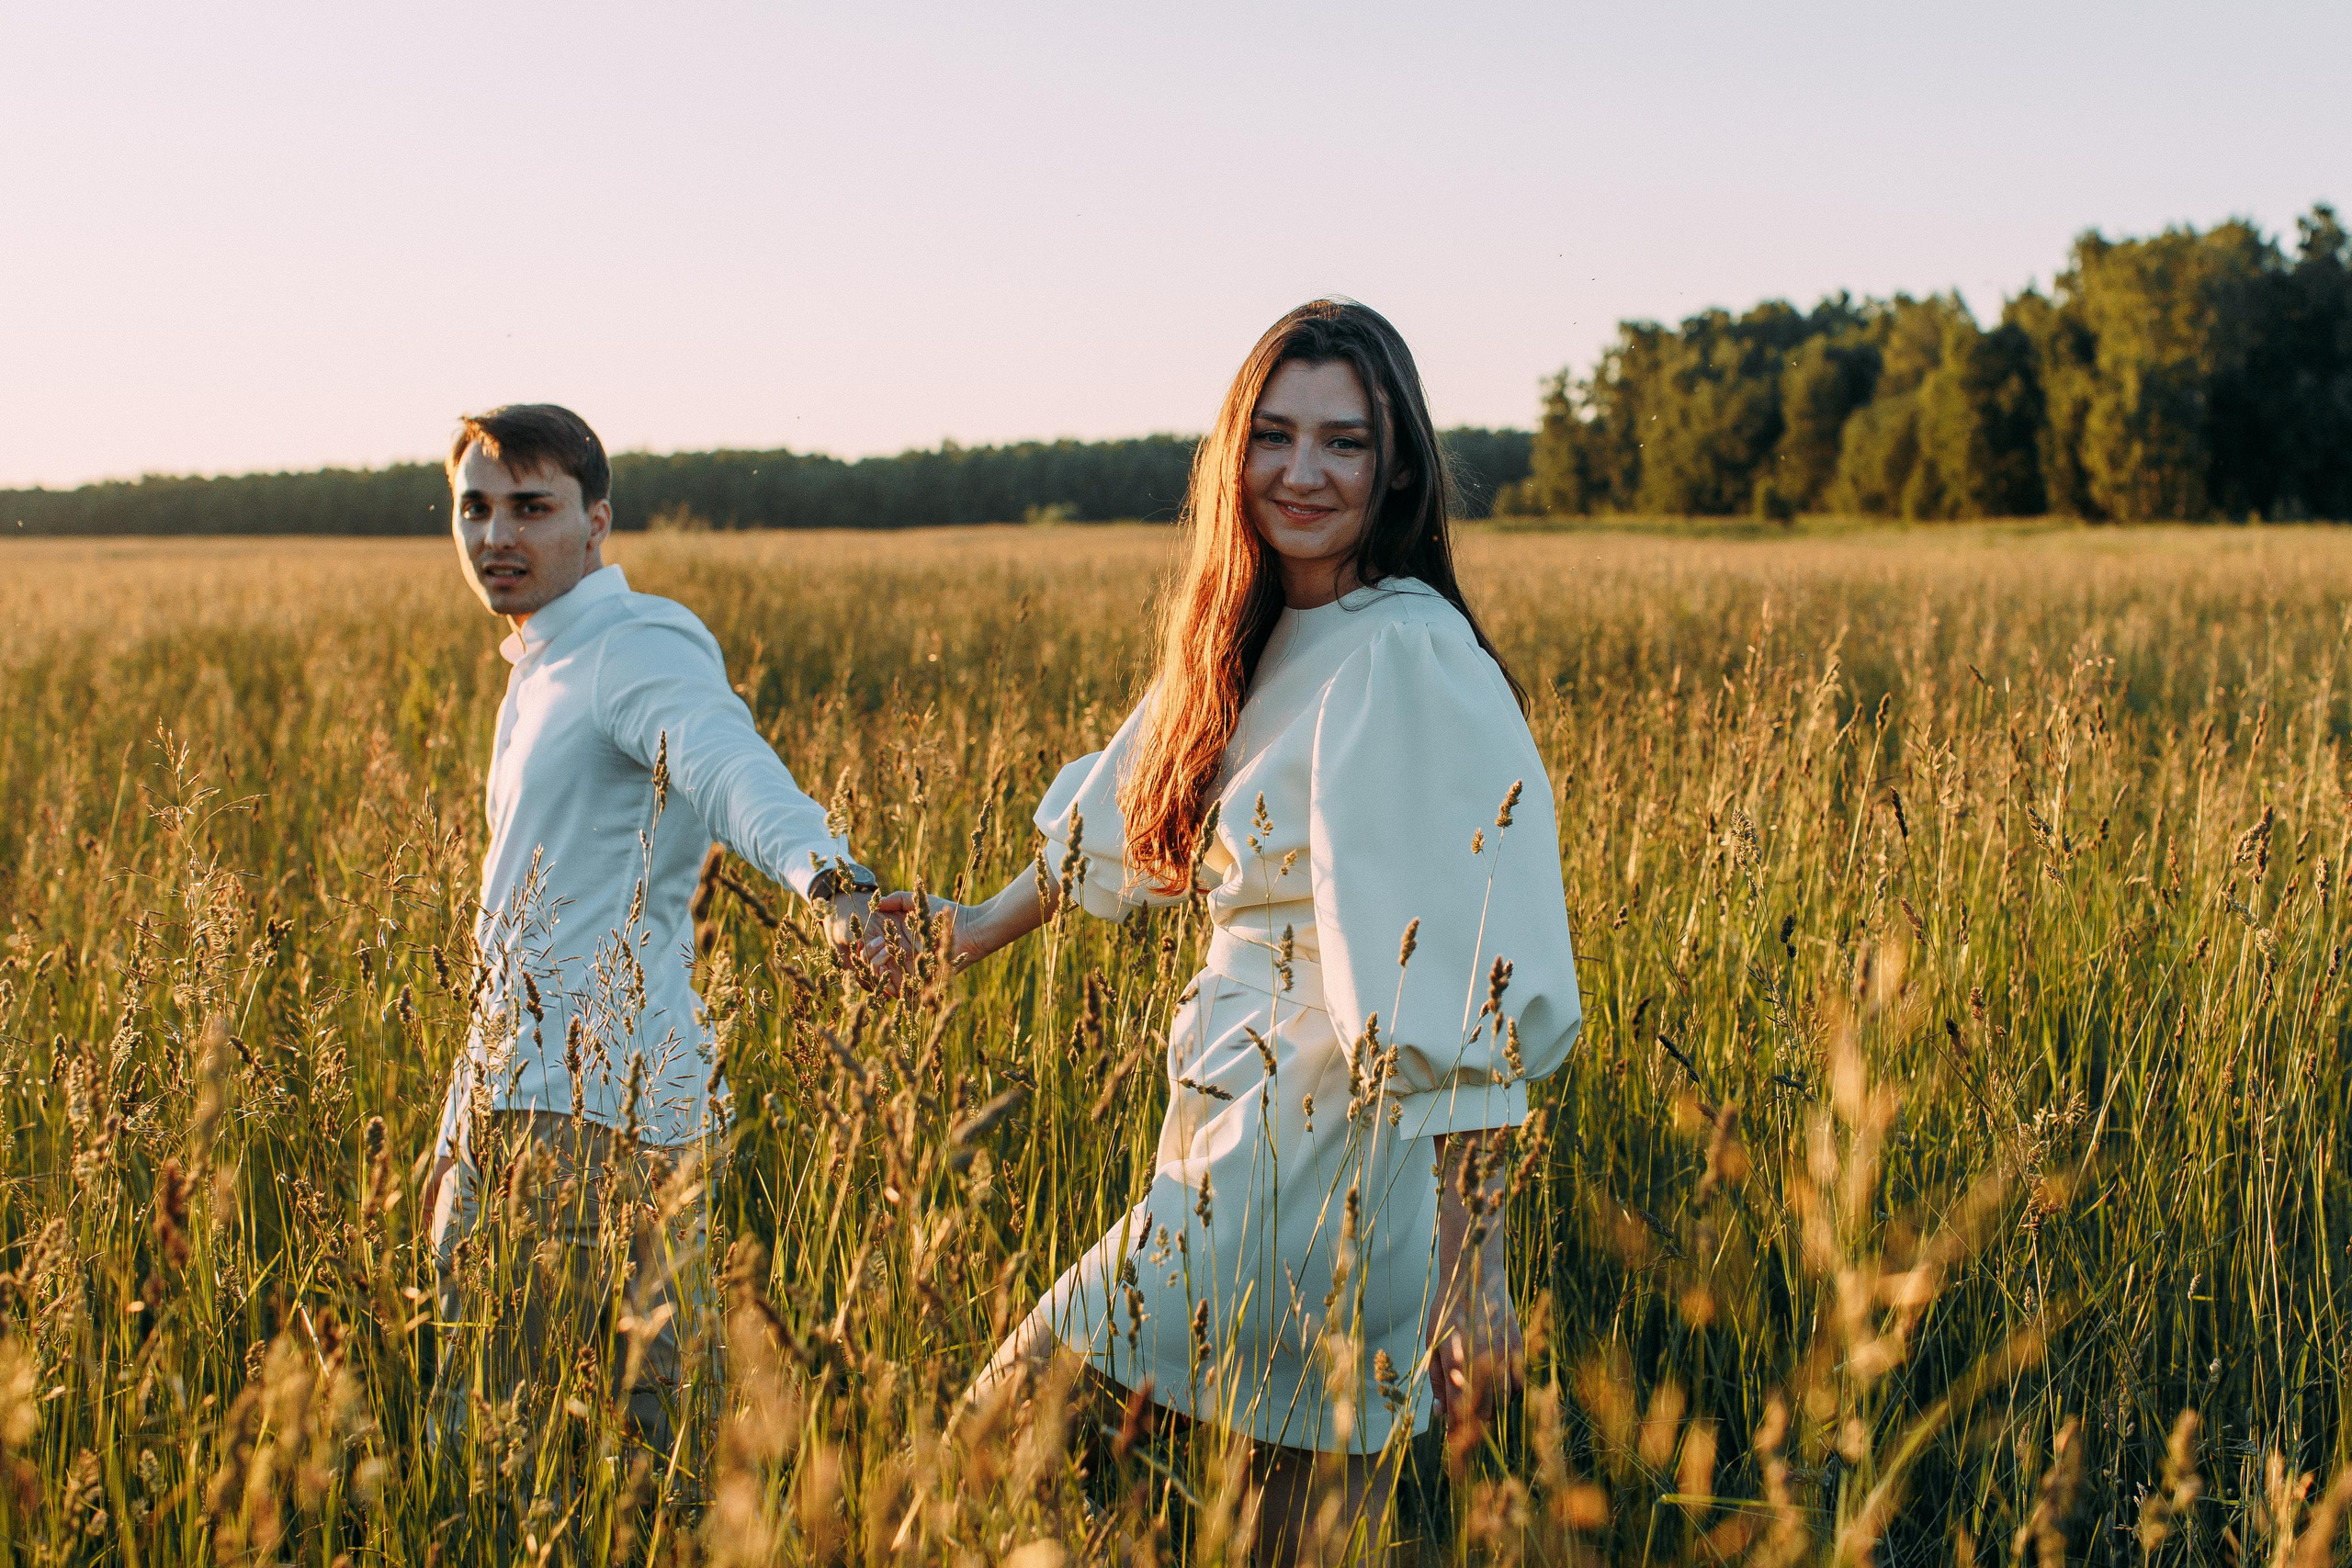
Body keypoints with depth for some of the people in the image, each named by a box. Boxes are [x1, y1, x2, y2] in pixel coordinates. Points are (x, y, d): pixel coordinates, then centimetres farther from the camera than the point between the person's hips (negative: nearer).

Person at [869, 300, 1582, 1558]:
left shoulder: (1402, 661, -16)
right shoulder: (1251, 643, 11)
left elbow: (1466, 999, -20)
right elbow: (1126, 816, 29)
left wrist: (1470, 1268, -22)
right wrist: (982, 927, 41)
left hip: (1325, 1162, -8)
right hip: (1243, 1138, 8)